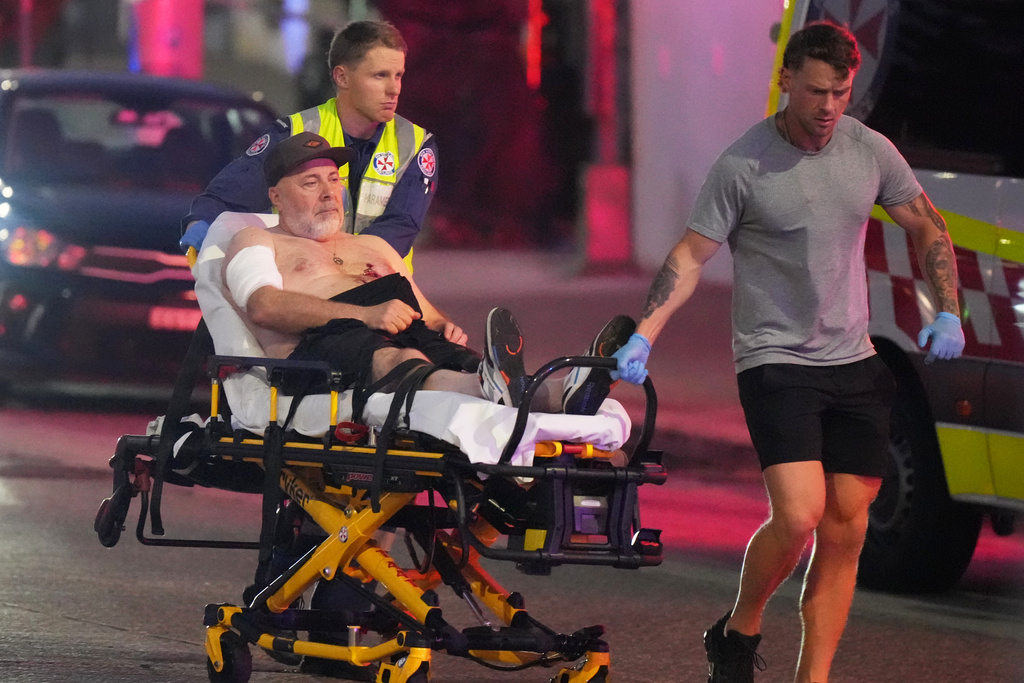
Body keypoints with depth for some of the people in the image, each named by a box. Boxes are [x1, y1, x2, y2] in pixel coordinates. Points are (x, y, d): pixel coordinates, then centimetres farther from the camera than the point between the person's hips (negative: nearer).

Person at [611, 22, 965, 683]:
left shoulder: (871, 152, 4)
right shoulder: (744, 166, -9)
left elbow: (929, 229, 17)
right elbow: (690, 256, -6)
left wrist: (948, 313, 6)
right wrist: (644, 336, -16)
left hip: (854, 365, 5)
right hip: (775, 362, -5)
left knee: (845, 530, 2)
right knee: (798, 517, -19)